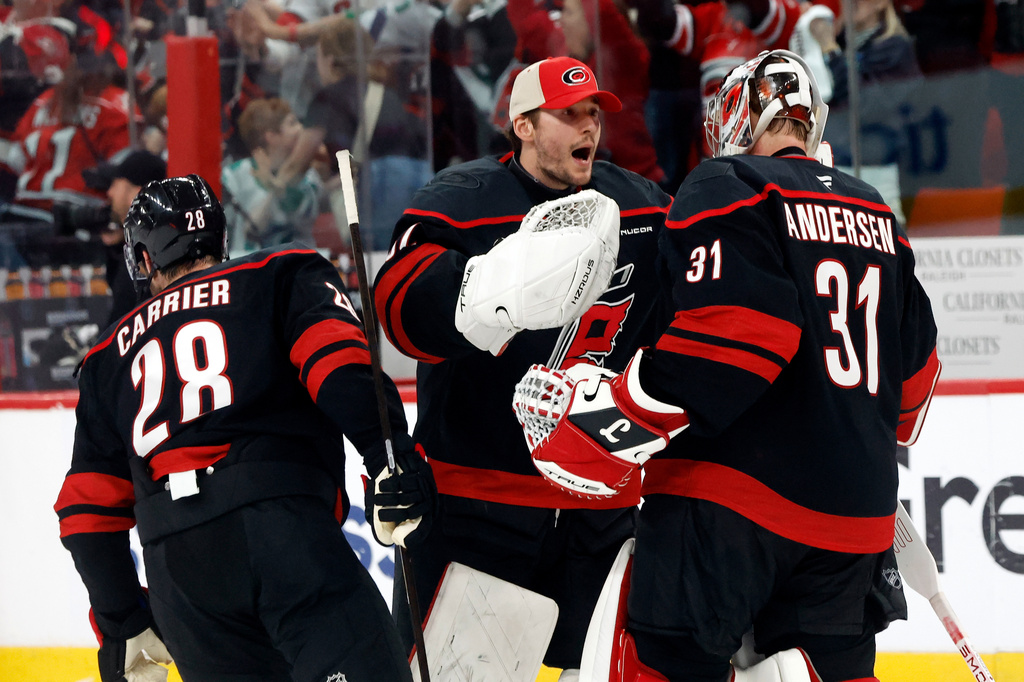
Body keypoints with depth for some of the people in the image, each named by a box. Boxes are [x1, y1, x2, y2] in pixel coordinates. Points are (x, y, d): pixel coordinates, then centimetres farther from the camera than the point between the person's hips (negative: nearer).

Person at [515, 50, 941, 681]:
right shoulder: (875, 212, 17)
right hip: (856, 509, 7)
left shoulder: (728, 189, -4)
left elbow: (724, 334, -18)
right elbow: (916, 358, 24)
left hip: (733, 494, -7)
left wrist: (608, 418, -16)